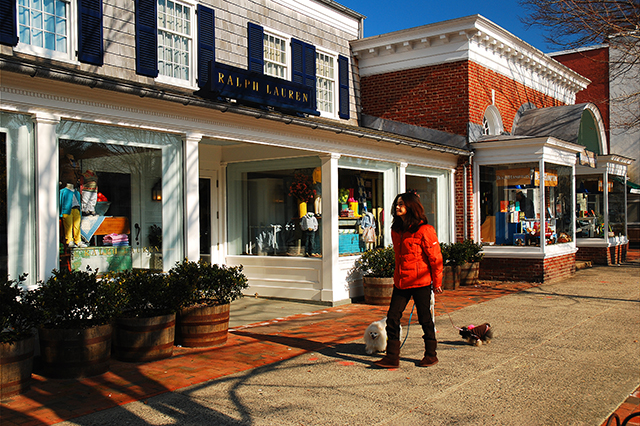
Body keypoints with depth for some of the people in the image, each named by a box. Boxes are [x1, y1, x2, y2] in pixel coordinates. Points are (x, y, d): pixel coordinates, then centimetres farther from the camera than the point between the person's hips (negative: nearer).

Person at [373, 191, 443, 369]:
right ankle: (392, 357, 9)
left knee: (425, 319, 6)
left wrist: (437, 282, -6)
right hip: (401, 281, 6)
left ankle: (431, 355, 23)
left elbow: (435, 257, -8)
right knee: (392, 317, 1)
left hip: (420, 282, -6)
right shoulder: (396, 230, 10)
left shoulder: (424, 230, -11)